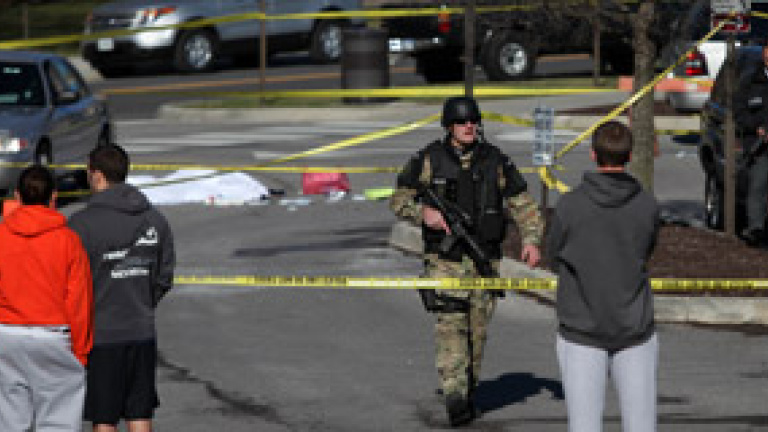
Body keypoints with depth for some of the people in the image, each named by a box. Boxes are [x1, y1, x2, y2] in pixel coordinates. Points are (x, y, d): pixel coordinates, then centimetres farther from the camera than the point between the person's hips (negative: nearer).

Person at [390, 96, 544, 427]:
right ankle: (454, 397, -21)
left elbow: (522, 204, 7)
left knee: (477, 330, 8)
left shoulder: (495, 161, 4)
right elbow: (399, 200, 3)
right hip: (444, 259, -3)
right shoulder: (429, 160, -1)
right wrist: (422, 213, -17)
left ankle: (469, 392, 24)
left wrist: (531, 239, -8)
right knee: (450, 325, -15)